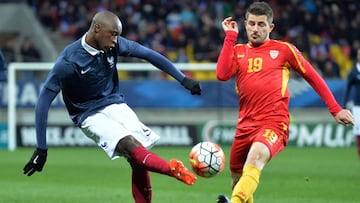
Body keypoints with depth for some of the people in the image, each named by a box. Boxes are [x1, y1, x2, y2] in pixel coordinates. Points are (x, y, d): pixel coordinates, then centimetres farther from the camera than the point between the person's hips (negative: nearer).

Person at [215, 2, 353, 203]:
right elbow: (222, 74, -5)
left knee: (255, 157, -34)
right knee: (237, 179, 9)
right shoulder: (238, 51, 14)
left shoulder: (284, 49, 6)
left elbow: (313, 77, 10)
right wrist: (230, 36, 0)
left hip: (274, 123, -5)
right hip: (245, 125, 5)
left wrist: (336, 110, 6)